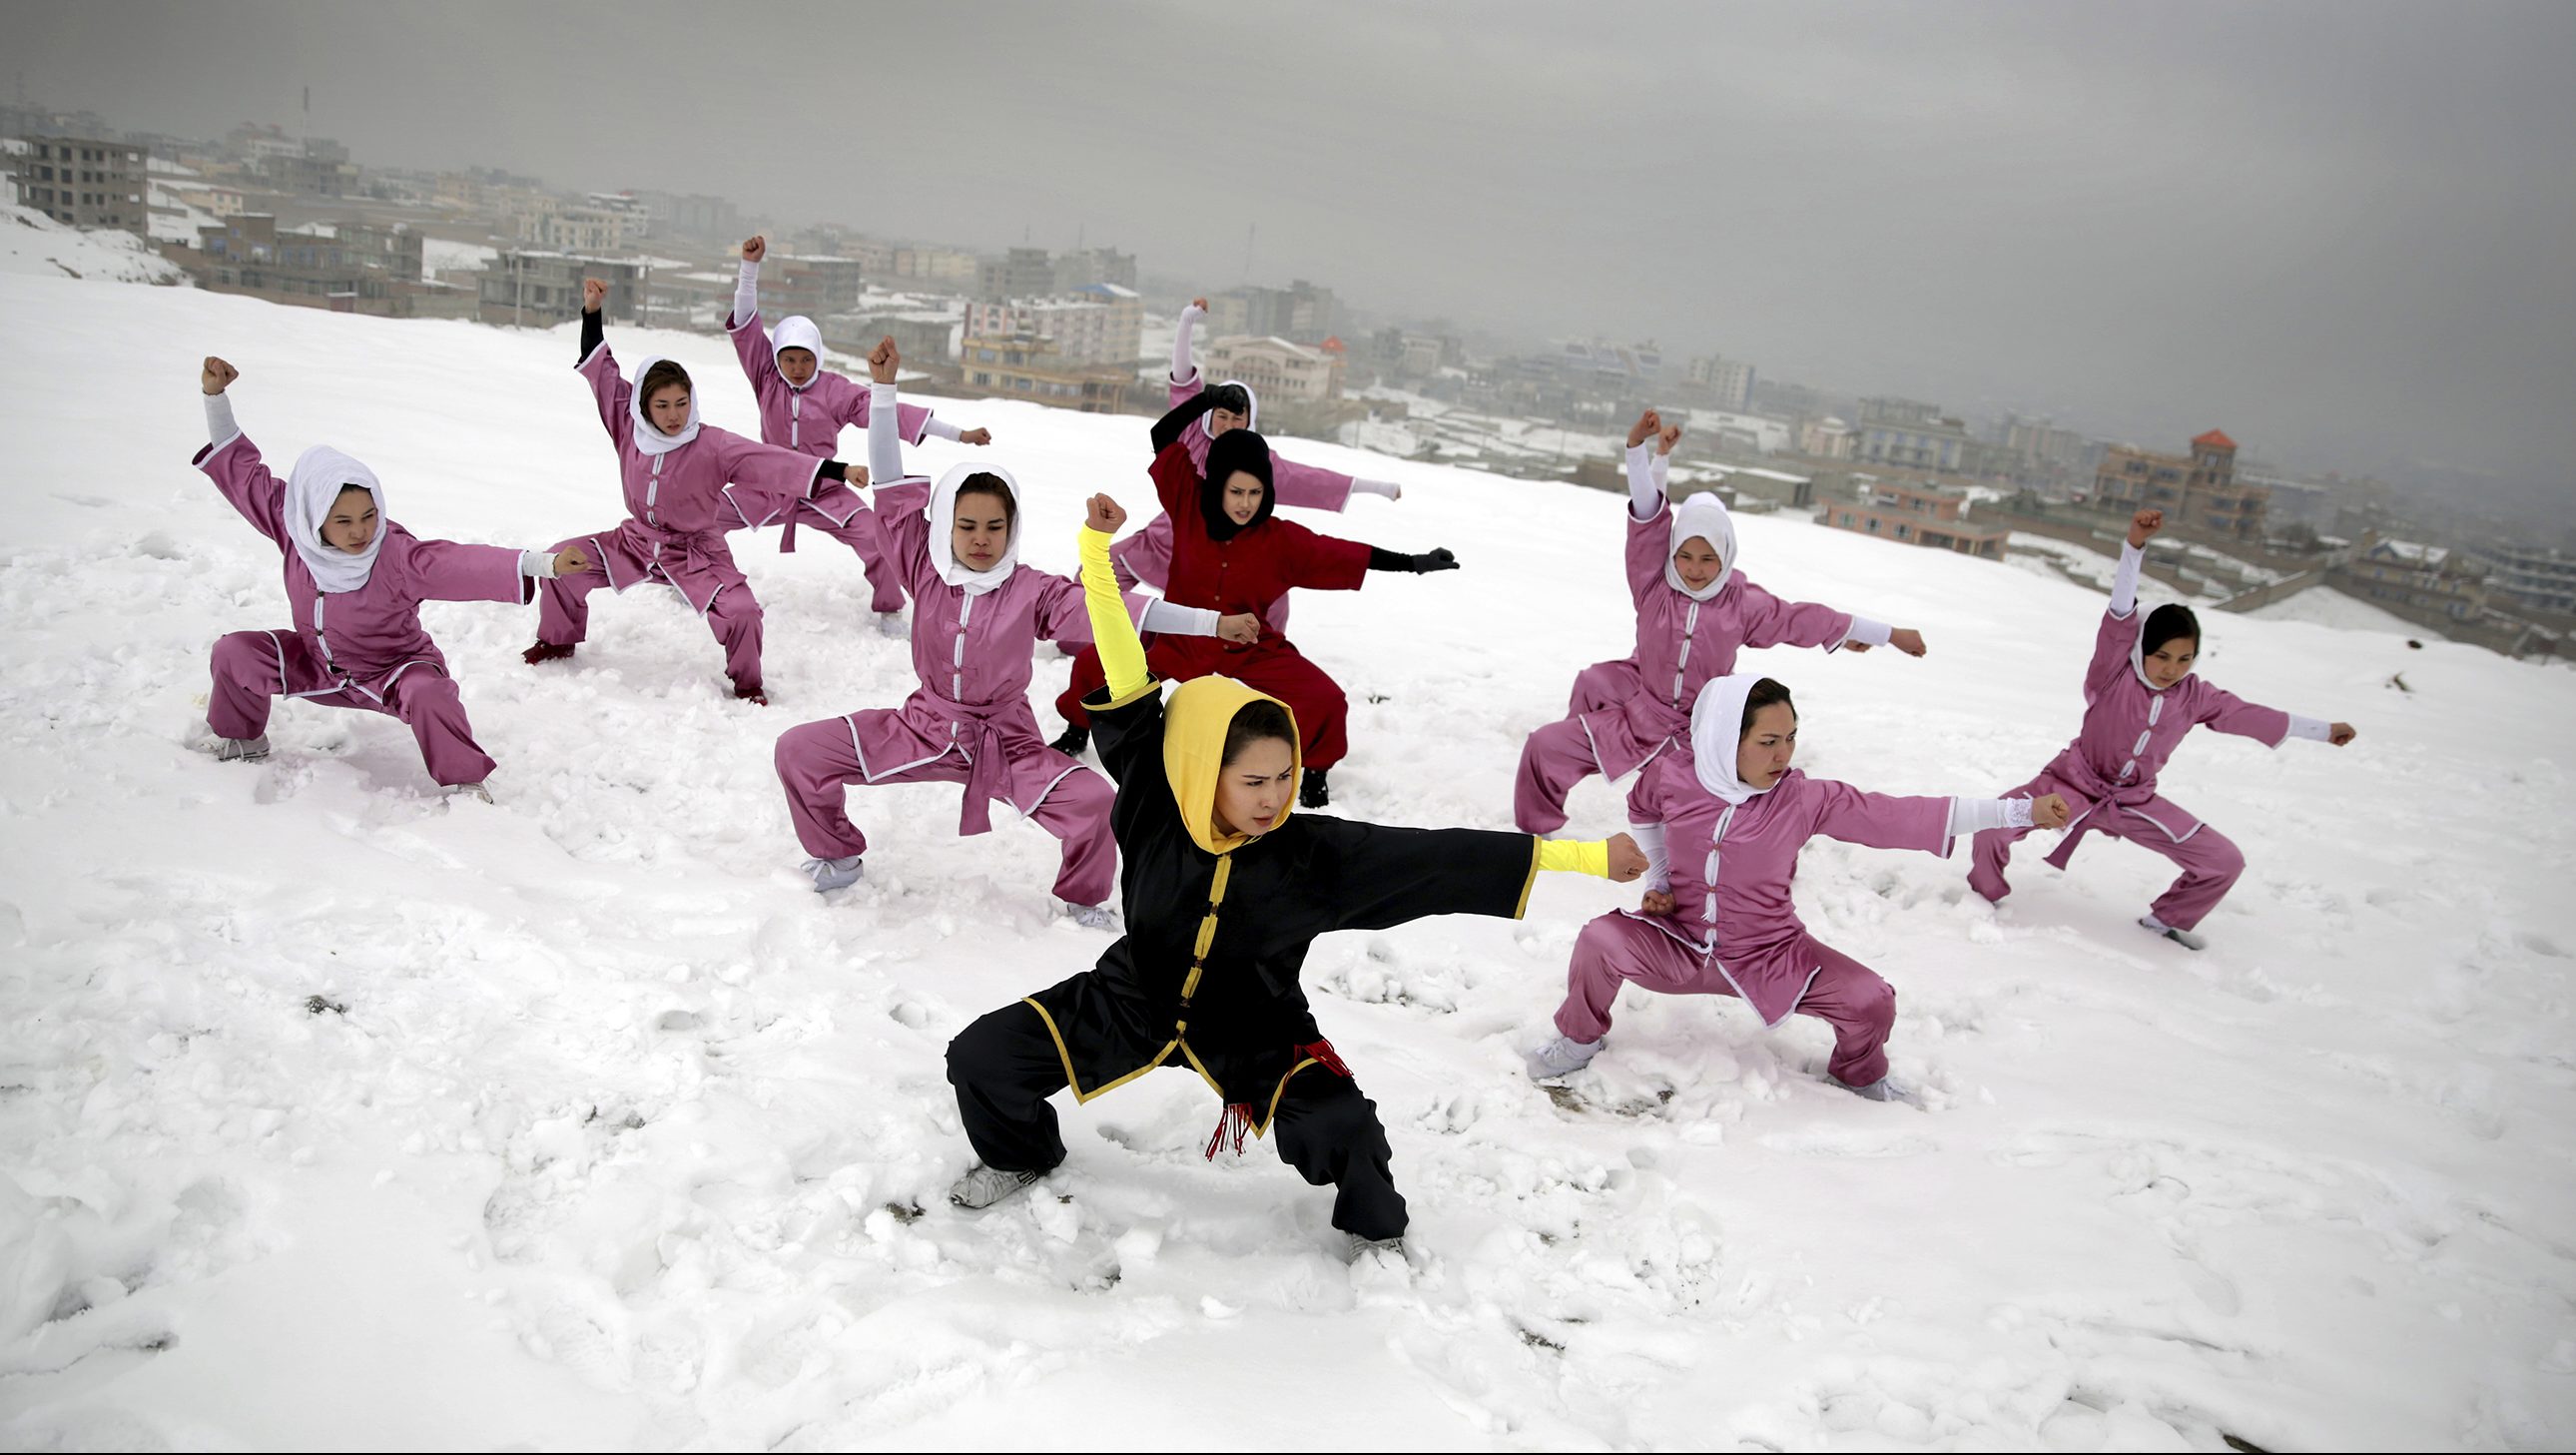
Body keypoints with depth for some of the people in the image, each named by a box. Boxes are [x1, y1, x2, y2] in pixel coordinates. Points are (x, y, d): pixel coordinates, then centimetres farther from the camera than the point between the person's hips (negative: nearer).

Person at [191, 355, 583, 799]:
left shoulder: (396, 554, -32)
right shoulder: (290, 526, -17)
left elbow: (459, 564, -46)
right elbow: (245, 473, -5)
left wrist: (541, 564, -61)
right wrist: (216, 398, -9)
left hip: (390, 672, -6)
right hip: (319, 666, 6)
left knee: (427, 692, -36)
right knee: (235, 652, -4)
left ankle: (464, 782, -19)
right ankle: (238, 741, 23)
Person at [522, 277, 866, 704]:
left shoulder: (713, 446, -21)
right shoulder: (629, 429, -9)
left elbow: (773, 461, -28)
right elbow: (601, 372, -1)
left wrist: (839, 470, -37)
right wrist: (591, 313, -8)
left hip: (696, 553, -4)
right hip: (635, 542, 4)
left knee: (741, 613, -23)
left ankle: (747, 683, 5)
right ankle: (557, 641, 22)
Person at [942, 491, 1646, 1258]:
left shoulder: (1314, 852, -25)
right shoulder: (1152, 808, -22)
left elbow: (1440, 857, -28)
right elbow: (1126, 687, -25)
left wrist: (1590, 857, -29)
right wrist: (1097, 548, -30)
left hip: (1253, 1028, -2)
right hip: (1131, 1002, 2)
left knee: (1337, 1124, -25)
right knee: (981, 1057, -5)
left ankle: (1374, 1227, 11)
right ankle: (1021, 1158, 30)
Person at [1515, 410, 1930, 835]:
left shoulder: (1743, 604, -9)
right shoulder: (1654, 584, -13)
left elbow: (1806, 619, -1)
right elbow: (1647, 517, -25)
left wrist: (1889, 634, 6)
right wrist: (1643, 450, -40)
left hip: (1690, 735, 0)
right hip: (1637, 711, 0)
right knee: (1545, 748, -8)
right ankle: (1536, 834, 12)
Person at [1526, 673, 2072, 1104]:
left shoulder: (1804, 799, -17)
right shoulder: (1672, 777, -14)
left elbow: (1898, 817, -20)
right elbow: (1646, 816, 11)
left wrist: (2020, 810, -24)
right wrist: (1656, 881, 0)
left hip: (1768, 957, 0)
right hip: (1679, 945, 0)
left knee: (1871, 1000, -18)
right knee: (1600, 939, -27)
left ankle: (1858, 1073, 21)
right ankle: (1580, 1037, 5)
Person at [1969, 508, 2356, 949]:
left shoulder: (2195, 696, -5)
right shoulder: (2114, 672, -18)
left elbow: (2249, 715, 7)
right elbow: (2120, 613, -31)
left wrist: (2322, 730, 15)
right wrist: (2134, 545, -45)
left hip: (2134, 802, 4)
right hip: (2075, 783, -4)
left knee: (2226, 861, -1)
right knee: (1993, 830, -27)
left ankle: (2168, 919, 26)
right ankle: (1986, 896, 4)